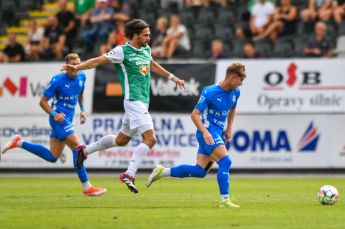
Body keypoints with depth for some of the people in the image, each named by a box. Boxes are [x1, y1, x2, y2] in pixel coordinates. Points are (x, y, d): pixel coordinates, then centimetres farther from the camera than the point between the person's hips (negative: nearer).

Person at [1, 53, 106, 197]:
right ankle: (87, 188, -11)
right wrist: (54, 114, -22)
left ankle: (19, 143, 19)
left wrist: (82, 110, 16)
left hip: (67, 120, 8)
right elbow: (43, 101, -8)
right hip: (60, 119, -8)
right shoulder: (57, 80, -13)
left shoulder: (82, 77, 6)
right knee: (77, 148, -15)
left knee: (52, 157, 8)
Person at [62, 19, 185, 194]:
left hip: (142, 102, 9)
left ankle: (85, 151, 34)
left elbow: (153, 65, 34)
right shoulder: (122, 51, -10)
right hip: (134, 100, -9)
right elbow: (98, 61, -11)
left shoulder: (146, 50, 14)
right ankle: (129, 174, -20)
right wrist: (77, 67, -23)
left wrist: (172, 77, 41)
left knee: (121, 140, 19)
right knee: (150, 139, -19)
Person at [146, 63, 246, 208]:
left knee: (200, 171, 4)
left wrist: (229, 128, 18)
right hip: (208, 132, -8)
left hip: (218, 134, 8)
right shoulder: (209, 92, -14)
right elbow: (195, 114, -15)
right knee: (225, 162, -21)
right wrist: (205, 132, -28)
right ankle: (224, 201, -20)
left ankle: (162, 172, 13)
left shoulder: (235, 92, 8)